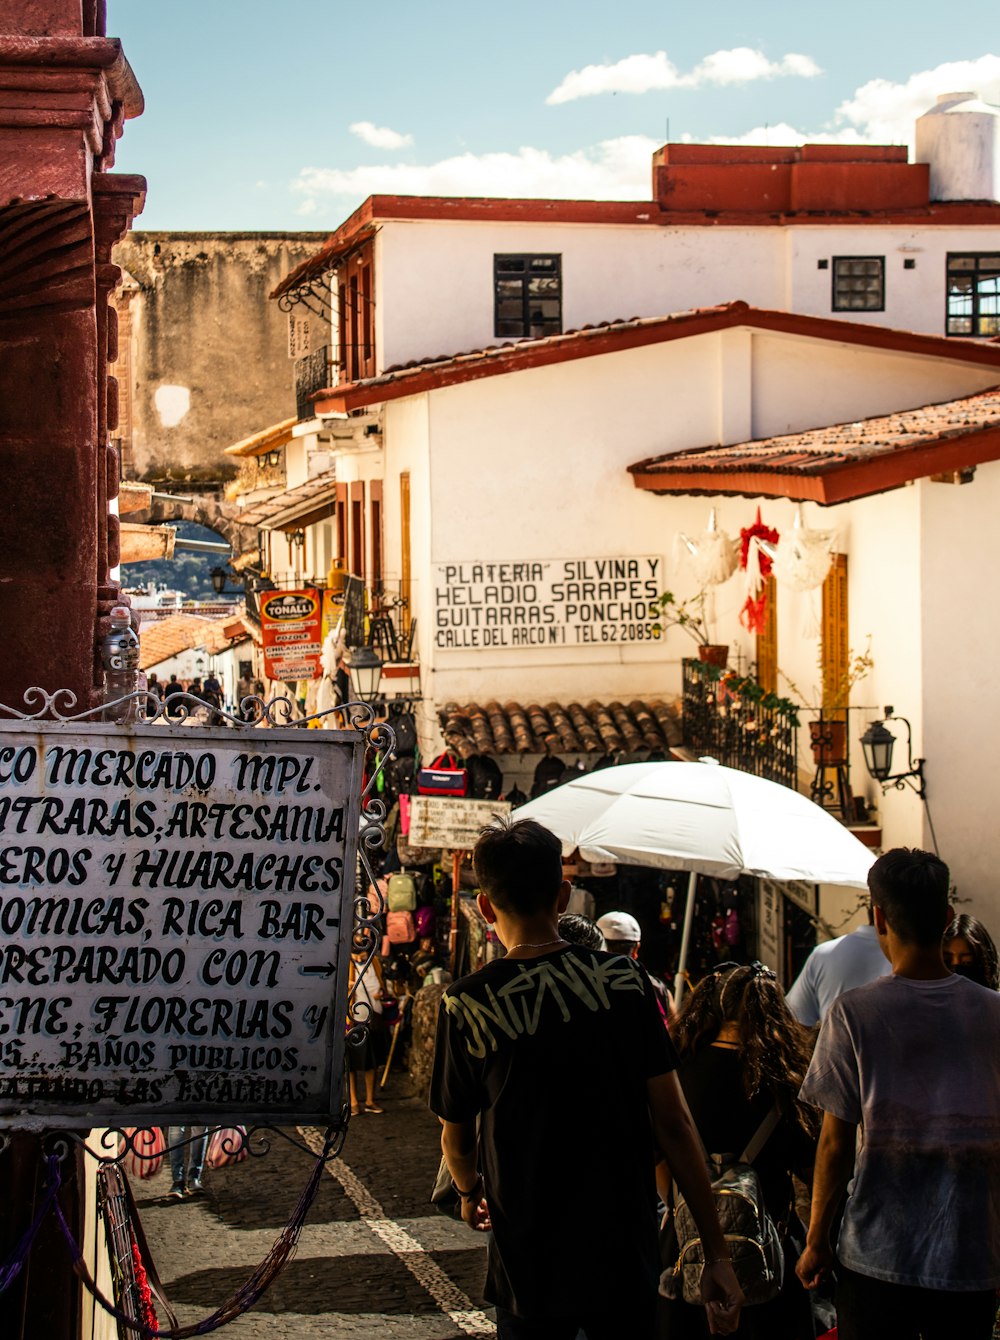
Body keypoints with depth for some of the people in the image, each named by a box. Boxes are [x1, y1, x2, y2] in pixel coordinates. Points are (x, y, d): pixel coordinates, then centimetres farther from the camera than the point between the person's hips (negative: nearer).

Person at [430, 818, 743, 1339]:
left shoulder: (466, 1005, -10)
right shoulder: (624, 979, -8)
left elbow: (455, 1139, 3)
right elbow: (673, 1123, -8)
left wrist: (470, 1193, 26)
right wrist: (717, 1255, -1)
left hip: (527, 1265, -1)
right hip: (626, 1258, 1)